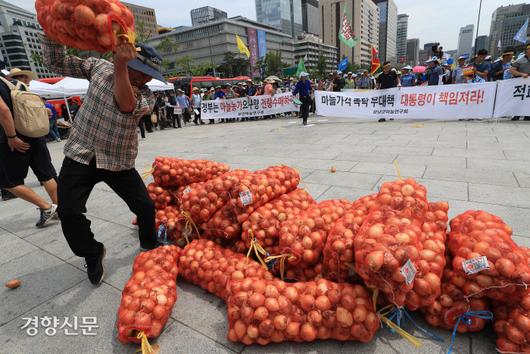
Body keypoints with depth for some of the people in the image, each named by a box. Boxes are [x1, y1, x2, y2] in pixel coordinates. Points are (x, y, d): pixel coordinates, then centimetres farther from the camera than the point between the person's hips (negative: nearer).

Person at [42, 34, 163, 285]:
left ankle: (150, 246, 29)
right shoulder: (99, 67, 0)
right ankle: (92, 254, 21)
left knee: (145, 206, -2)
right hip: (80, 156, 1)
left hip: (119, 162, -1)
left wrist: (120, 68, -42)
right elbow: (56, 63, 4)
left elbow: (126, 106, -30)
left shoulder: (147, 97, -9)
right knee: (69, 212, -6)